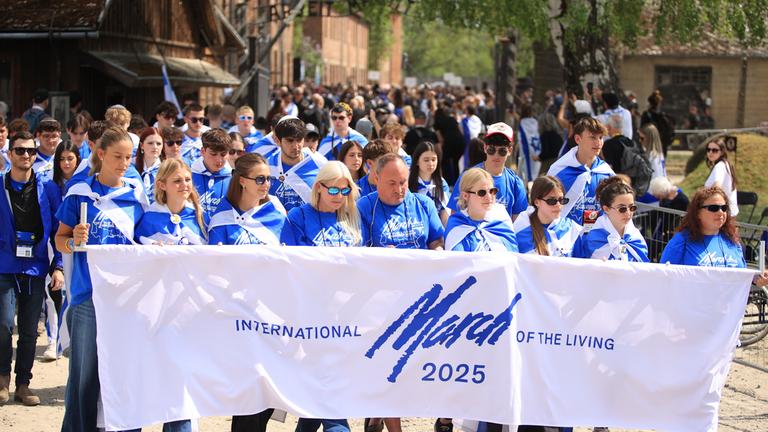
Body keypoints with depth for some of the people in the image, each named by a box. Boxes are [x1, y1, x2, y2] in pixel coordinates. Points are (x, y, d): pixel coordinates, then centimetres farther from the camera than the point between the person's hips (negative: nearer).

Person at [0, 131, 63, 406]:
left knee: (29, 331, 6)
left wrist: (58, 266, -1)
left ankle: (23, 384, 17)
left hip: (36, 268, 2)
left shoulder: (46, 188, 4)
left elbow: (56, 229, 6)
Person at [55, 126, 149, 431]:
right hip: (88, 294, -2)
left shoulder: (137, 194, 8)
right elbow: (60, 239, 4)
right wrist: (73, 242, -18)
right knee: (84, 374, -1)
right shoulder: (80, 194, 0)